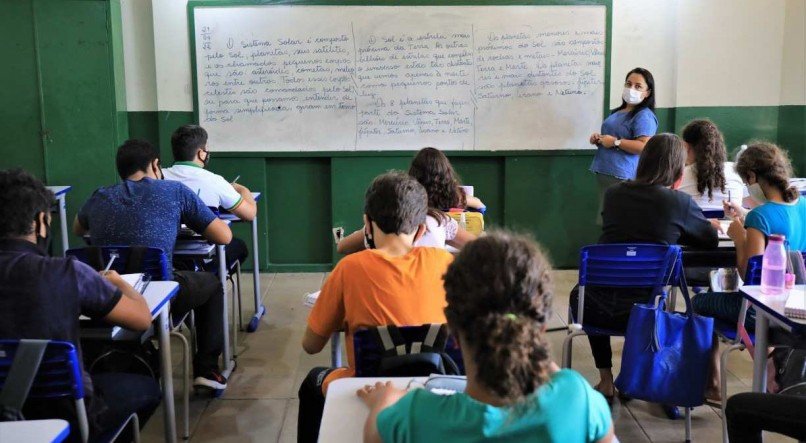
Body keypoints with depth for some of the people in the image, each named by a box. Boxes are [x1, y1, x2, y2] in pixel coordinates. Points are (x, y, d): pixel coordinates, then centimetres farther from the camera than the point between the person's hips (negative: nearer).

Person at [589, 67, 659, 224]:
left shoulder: (644, 116, -9)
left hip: (622, 177, -9)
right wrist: (598, 139, 10)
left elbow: (645, 147, -21)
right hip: (604, 173, 9)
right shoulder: (616, 112, 20)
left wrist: (615, 142, -17)